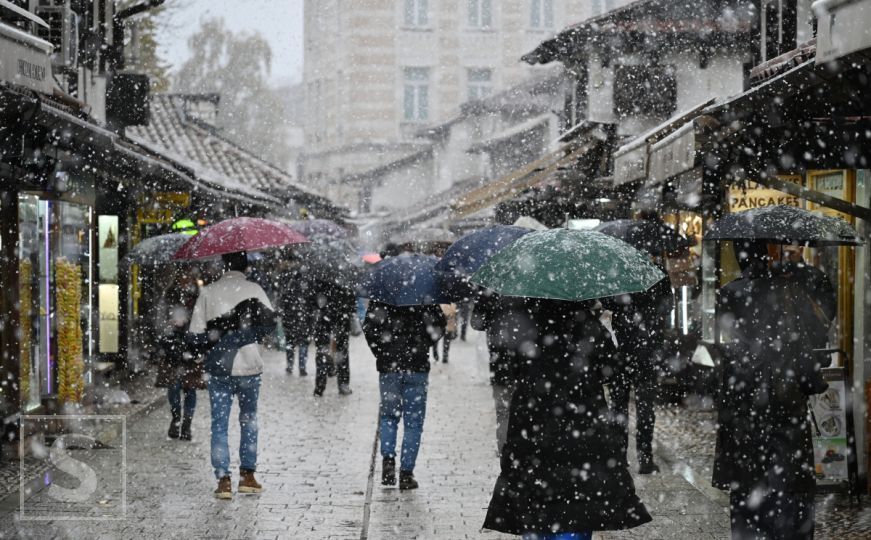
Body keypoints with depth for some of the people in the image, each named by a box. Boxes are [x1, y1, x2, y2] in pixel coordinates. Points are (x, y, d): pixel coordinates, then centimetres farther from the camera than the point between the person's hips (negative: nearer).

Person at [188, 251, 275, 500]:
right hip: (249, 366, 0)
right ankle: (247, 475, 15)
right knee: (249, 420, 16)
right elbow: (270, 321, -11)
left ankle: (223, 479, -3)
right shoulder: (254, 289, -2)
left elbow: (196, 333, -4)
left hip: (219, 368, 0)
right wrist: (251, 334, 3)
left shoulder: (208, 292, -1)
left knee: (219, 424, 5)